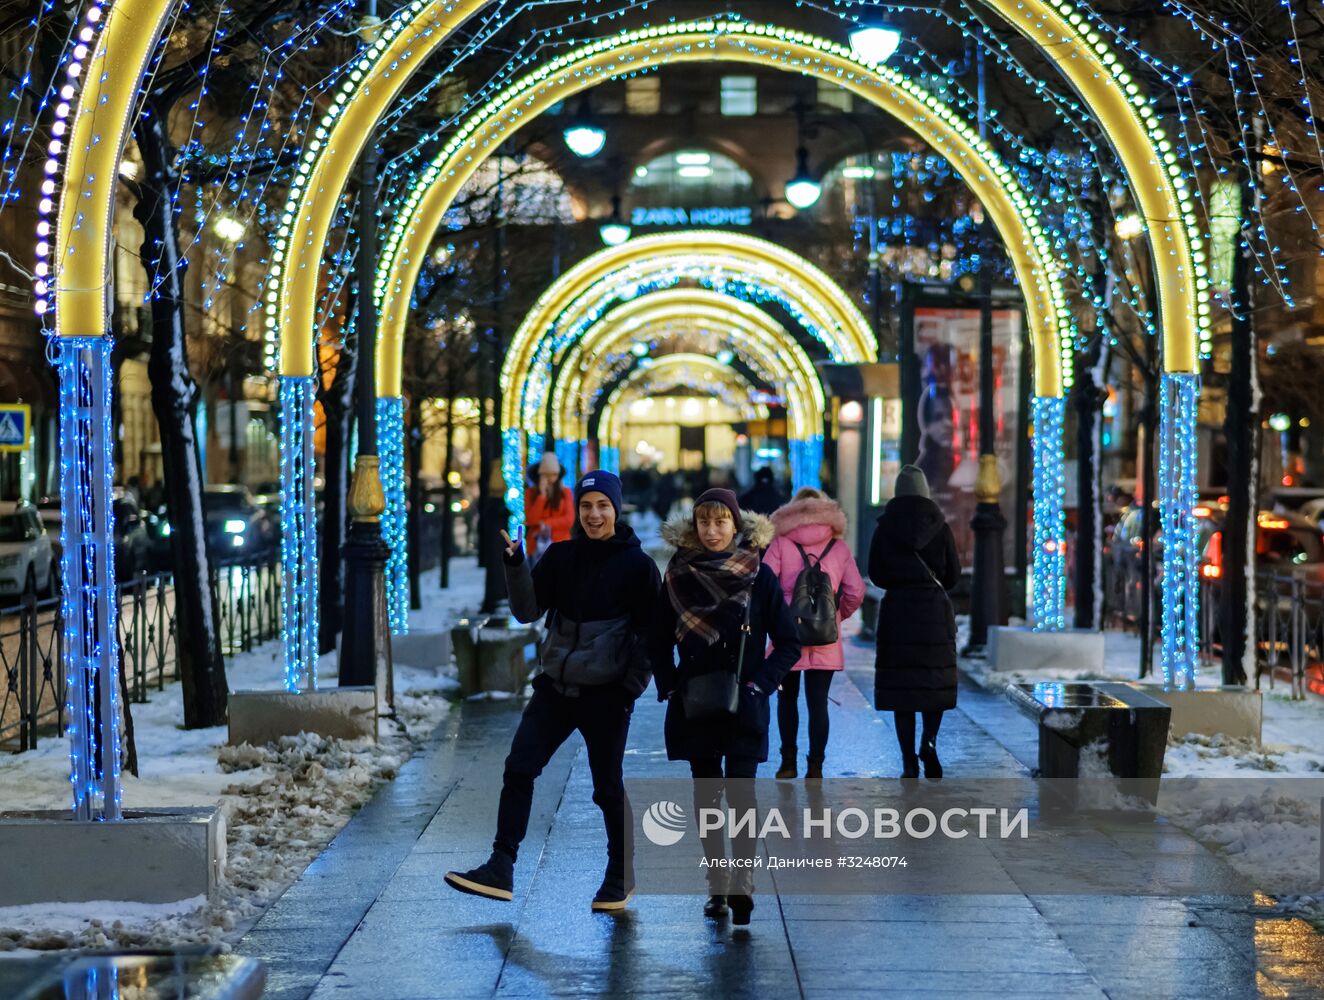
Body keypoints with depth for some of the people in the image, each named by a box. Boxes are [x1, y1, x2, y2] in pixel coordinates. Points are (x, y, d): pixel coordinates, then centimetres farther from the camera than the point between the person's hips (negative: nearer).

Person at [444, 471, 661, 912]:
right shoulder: (561, 556, 5)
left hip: (605, 693, -4)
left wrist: (632, 686, -12)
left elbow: (650, 634, -4)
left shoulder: (637, 565, -6)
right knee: (518, 769, -5)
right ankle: (500, 868, -3)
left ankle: (621, 875, 22)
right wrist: (516, 566, -15)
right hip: (555, 687, 4)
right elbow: (529, 611, -1)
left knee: (607, 787, 5)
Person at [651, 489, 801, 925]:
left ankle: (742, 886, -19)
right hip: (693, 705, 3)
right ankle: (717, 888, 13)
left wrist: (759, 684, -11)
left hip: (743, 706, -3)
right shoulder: (679, 574, 3)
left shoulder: (758, 575, -3)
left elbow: (788, 644, 1)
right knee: (706, 795, 6)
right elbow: (660, 641, 11)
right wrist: (669, 687, -1)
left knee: (740, 792, -12)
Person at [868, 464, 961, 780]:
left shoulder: (885, 526, -2)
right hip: (934, 608, 0)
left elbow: (875, 573, 1)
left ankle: (909, 763, 0)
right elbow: (954, 573, 1)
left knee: (901, 683, 3)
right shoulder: (939, 524, -2)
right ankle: (928, 742, -13)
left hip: (896, 607, 0)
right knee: (935, 680, 11)